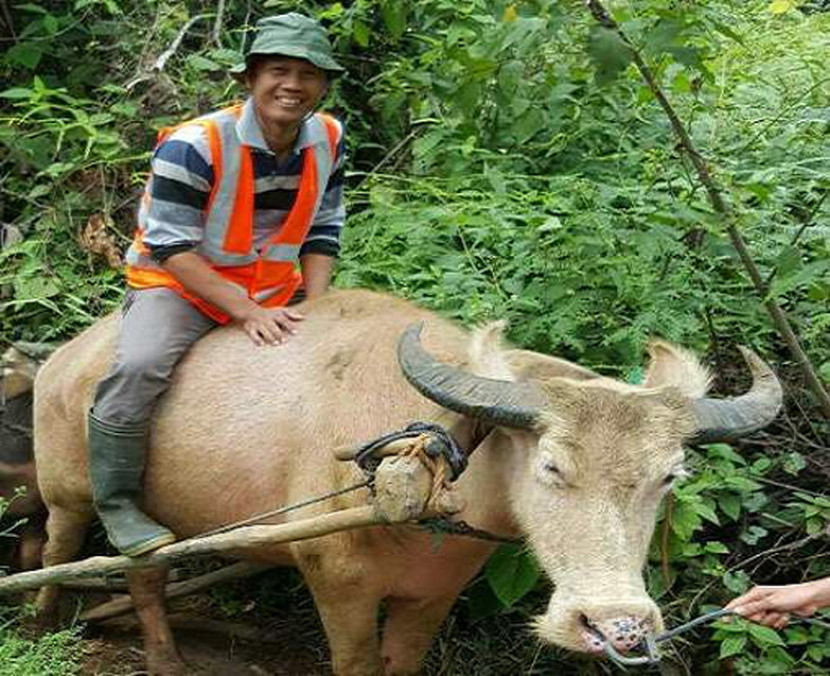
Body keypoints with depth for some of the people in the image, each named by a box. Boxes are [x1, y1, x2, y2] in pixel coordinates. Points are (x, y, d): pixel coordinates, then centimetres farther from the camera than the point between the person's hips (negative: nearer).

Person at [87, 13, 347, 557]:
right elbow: (171, 247, -20)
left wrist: (316, 309, -11)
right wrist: (246, 311, -27)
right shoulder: (194, 147, -22)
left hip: (277, 292, 6)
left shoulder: (328, 140, -3)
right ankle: (116, 501, -11)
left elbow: (323, 230, 4)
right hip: (180, 285, -5)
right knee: (138, 367, -31)